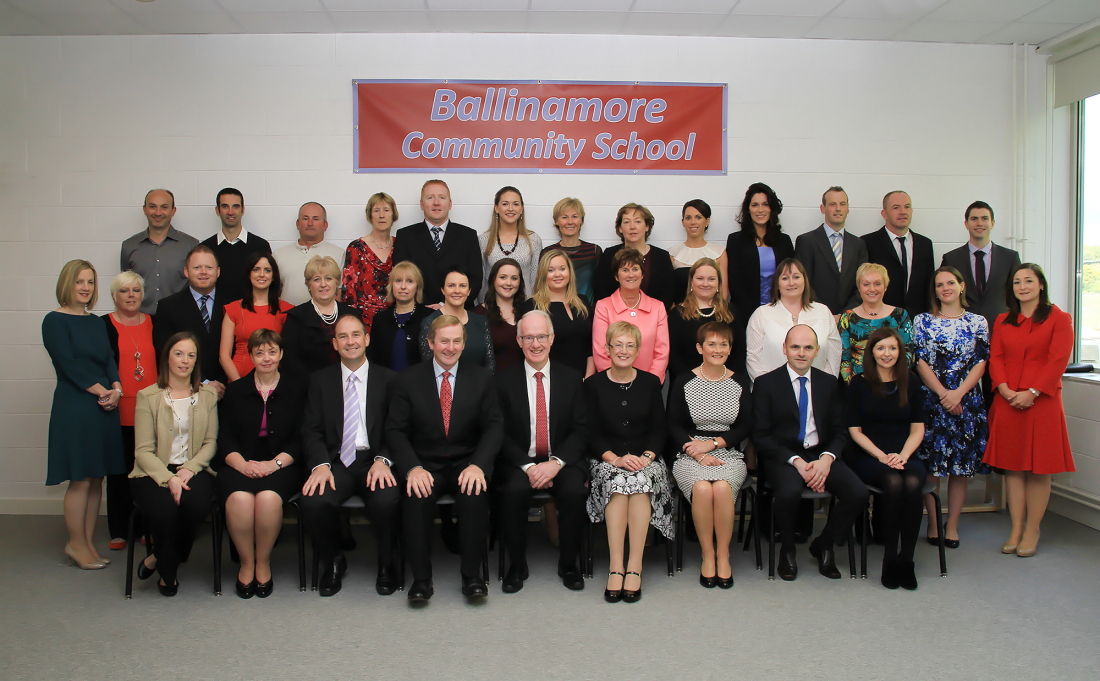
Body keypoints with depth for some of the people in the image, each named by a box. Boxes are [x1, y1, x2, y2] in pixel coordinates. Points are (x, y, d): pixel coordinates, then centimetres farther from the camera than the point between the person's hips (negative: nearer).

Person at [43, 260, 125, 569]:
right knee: (80, 480, -3)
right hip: (74, 407, -6)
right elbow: (68, 363, -10)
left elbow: (109, 361, 10)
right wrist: (102, 391, -12)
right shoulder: (55, 321, -3)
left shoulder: (97, 322, 16)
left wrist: (116, 388, -8)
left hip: (105, 407, 6)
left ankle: (89, 542, 16)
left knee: (97, 479, 7)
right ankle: (76, 544, 9)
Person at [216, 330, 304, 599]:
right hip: (239, 465, 2)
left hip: (281, 466, -1)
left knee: (268, 496, -33)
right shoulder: (235, 391, 15)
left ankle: (263, 563, -10)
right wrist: (243, 464, -14)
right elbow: (224, 438, 5)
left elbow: (300, 439, 1)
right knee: (239, 498, -31)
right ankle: (246, 563, -9)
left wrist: (274, 463, -14)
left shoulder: (296, 389, 9)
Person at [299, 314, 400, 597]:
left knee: (387, 501, -33)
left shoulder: (388, 379, 8)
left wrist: (383, 460, -16)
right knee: (313, 501, -29)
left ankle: (387, 565, -1)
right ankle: (332, 562, 2)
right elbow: (311, 430, 5)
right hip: (336, 462, 2)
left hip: (375, 461, -1)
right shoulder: (320, 380, 12)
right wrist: (320, 464, -14)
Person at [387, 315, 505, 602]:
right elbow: (396, 430, -1)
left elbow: (494, 427, 0)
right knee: (416, 498, -31)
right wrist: (412, 467, -19)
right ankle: (421, 578, -16)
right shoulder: (409, 379, 5)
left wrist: (478, 465, -19)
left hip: (467, 464, 0)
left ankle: (472, 576, -16)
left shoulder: (482, 378, 6)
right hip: (425, 465, 0)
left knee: (474, 495, -32)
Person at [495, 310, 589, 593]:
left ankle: (568, 564, -5)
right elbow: (501, 433, -1)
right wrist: (527, 466, -16)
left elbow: (581, 430, 0)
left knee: (575, 491, -29)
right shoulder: (504, 380, 3)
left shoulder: (572, 378, 6)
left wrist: (556, 463, -16)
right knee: (514, 491, -31)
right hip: (519, 462, 0)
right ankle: (517, 566, -8)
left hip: (563, 461, 1)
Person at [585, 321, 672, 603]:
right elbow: (591, 434, 1)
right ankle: (616, 567, -31)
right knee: (618, 481, -34)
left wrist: (647, 456, -12)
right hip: (607, 459, 0)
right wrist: (615, 458, -15)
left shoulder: (650, 382, 9)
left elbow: (660, 429, 7)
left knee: (640, 481, -33)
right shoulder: (594, 384, 6)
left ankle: (634, 567, -29)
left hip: (644, 459, 1)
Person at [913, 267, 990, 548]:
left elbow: (981, 362, 0)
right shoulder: (922, 321, 5)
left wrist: (958, 393, -14)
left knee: (961, 465, 4)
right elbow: (920, 361, -2)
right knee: (930, 463, 0)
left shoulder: (977, 322, 7)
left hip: (966, 400, 1)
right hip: (931, 400, -1)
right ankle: (933, 523, 11)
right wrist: (943, 393, -12)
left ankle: (952, 525, 13)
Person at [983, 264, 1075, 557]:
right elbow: (995, 358, 6)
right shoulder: (1003, 321, 13)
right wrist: (1006, 390, -10)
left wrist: (1031, 392, -16)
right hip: (1007, 402, 4)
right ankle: (1016, 529, 13)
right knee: (1011, 466, 6)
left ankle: (1032, 531, 10)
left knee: (1039, 468, 1)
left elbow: (1057, 361, -8)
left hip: (1041, 402, -4)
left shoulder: (1059, 319, 0)